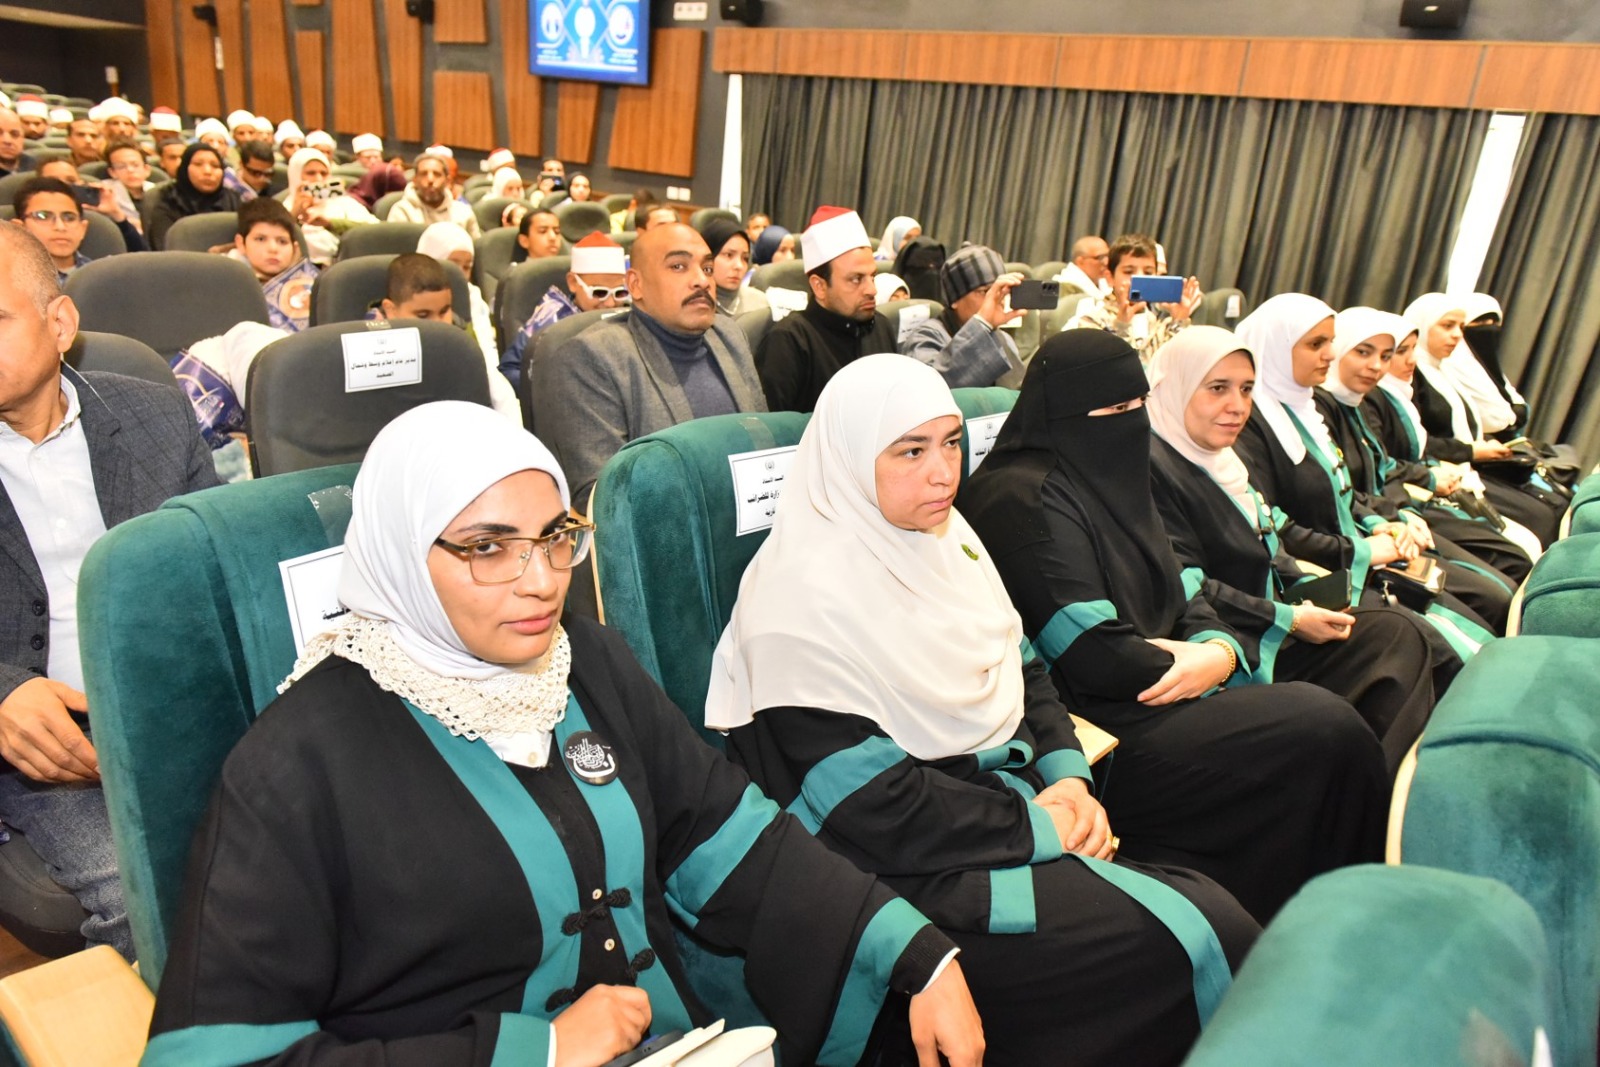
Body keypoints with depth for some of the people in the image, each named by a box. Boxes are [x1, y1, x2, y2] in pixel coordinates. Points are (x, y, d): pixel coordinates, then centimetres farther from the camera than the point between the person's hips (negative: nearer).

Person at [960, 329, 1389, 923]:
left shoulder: (1110, 479, 15)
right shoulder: (1024, 500, -15)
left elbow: (1186, 600, 13)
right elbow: (1095, 657, -20)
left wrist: (1221, 651, -9)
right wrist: (1189, 663, -5)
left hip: (1154, 697, 9)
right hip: (1094, 730, -9)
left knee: (1331, 722, -8)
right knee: (1323, 731, -14)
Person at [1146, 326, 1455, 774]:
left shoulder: (1222, 460, 14)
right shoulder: (1155, 468, -16)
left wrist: (1308, 594, 1)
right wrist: (1286, 619, -17)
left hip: (1266, 625, 9)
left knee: (1403, 631, -7)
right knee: (1397, 637, -15)